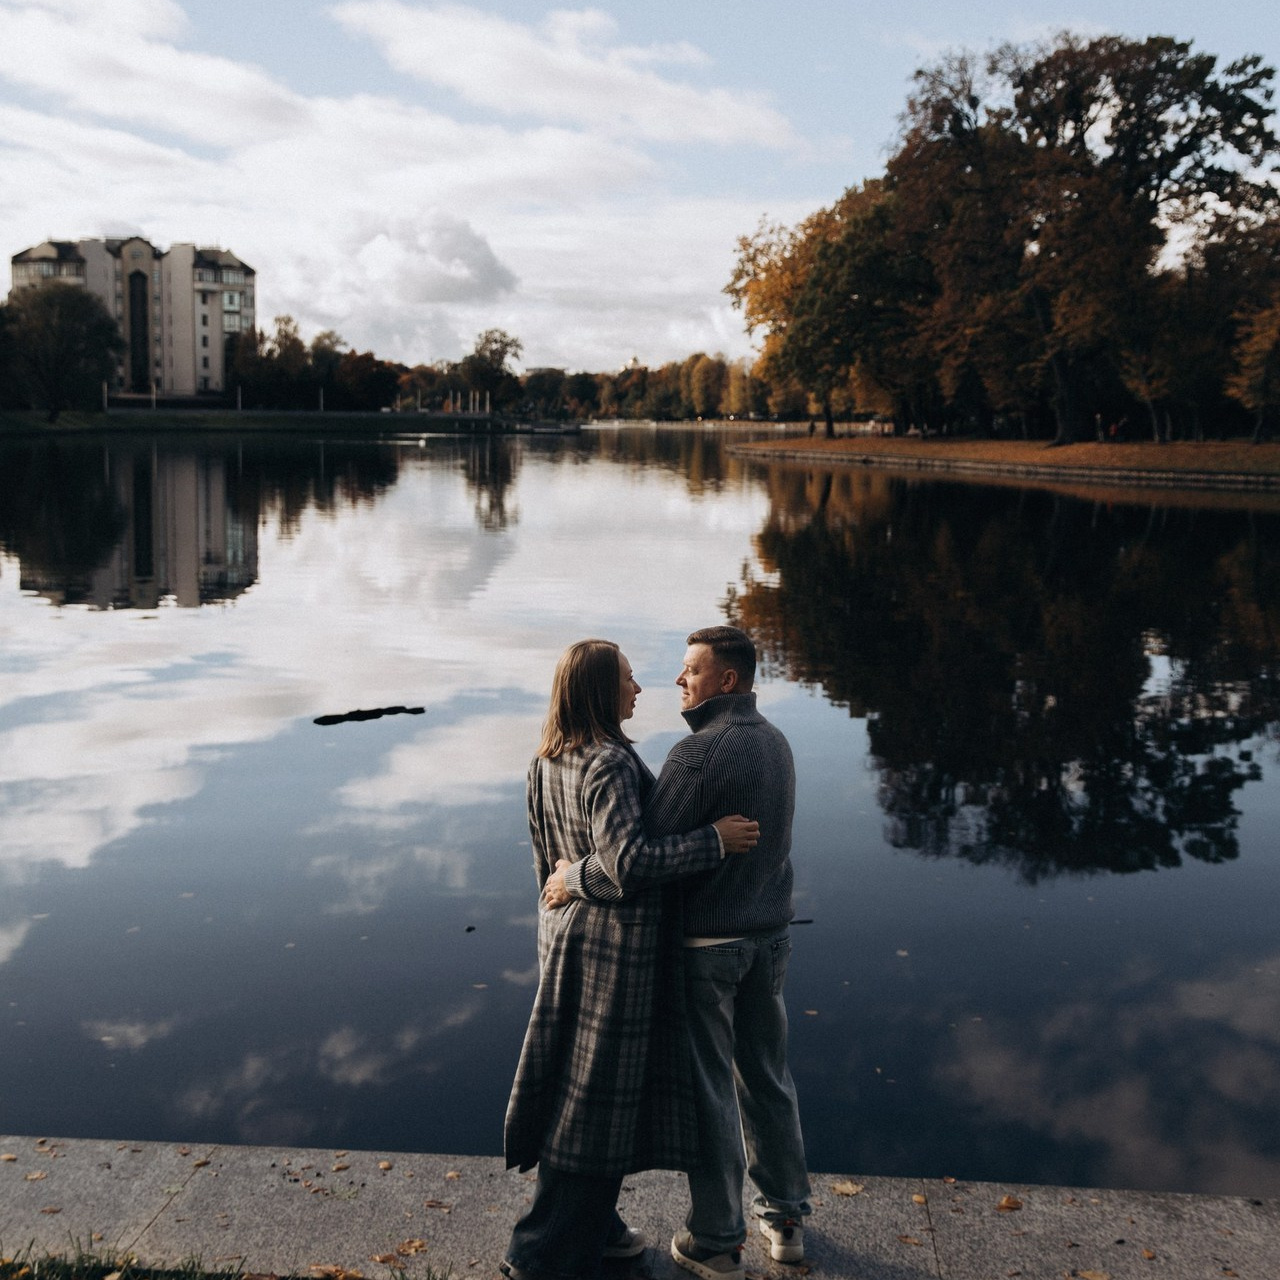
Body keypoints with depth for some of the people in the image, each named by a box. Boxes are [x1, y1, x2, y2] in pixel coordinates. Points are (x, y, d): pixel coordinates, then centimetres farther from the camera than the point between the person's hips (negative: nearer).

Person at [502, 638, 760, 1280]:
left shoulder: (547, 762, 4)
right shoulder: (610, 764, -23)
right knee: (599, 1090, 2)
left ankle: (594, 1226, 34)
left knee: (577, 1079, 19)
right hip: (616, 938, -9)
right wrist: (713, 839, -23)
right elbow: (628, 860, -33)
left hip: (567, 928, 9)